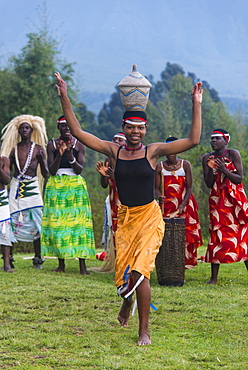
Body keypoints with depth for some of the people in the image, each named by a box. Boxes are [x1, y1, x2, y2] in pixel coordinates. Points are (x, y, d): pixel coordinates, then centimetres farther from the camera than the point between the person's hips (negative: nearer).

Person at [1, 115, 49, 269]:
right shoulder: (14, 148, 9)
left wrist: (41, 159, -10)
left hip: (32, 187, -1)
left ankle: (38, 259, 0)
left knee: (35, 223, -5)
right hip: (16, 187, 1)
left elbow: (45, 174, 4)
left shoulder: (38, 148, 6)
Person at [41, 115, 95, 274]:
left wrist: (70, 156, -20)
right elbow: (52, 170, -2)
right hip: (56, 187, 1)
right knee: (57, 223, -2)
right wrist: (59, 154, -16)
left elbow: (79, 170, -4)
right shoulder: (52, 144, 4)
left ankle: (82, 265, -10)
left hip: (75, 186, -1)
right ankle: (61, 264, 4)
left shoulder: (79, 145, 3)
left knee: (78, 222, -8)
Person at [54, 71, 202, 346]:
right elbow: (77, 132, 0)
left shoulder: (153, 151, -3)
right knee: (123, 272, 4)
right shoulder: (113, 151, 2)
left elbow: (193, 140, -7)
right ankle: (127, 301, 43)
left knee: (140, 271, -14)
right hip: (124, 217, 2)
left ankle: (144, 331, -3)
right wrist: (64, 99, -5)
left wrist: (196, 105, -13)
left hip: (149, 217, -2)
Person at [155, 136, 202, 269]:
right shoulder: (160, 167, 8)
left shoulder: (185, 165, 4)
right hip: (166, 206, 1)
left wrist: (183, 204, -14)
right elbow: (157, 188, 6)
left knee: (184, 236, -7)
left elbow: (189, 187, 0)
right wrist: (159, 196, -17)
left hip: (184, 205, -1)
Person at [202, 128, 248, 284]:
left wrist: (224, 170, -22)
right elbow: (209, 184, 2)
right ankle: (214, 277, 1)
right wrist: (211, 169, -15)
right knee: (216, 235, 0)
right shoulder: (207, 158, 5)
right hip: (217, 200, 3)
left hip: (236, 200, -3)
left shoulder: (233, 154, -4)